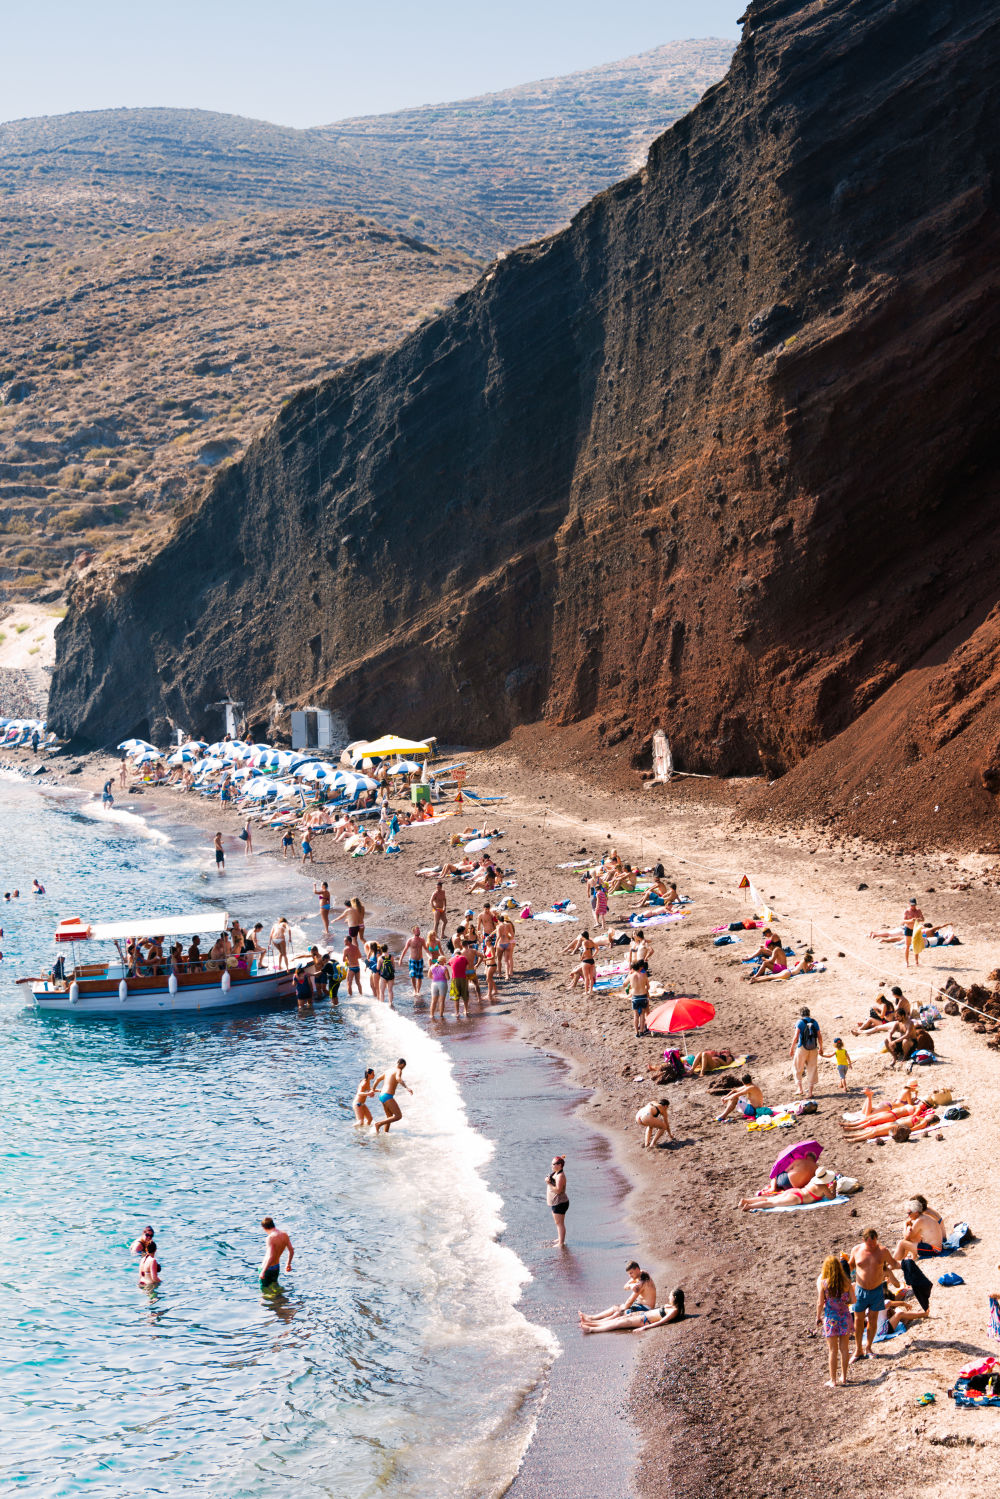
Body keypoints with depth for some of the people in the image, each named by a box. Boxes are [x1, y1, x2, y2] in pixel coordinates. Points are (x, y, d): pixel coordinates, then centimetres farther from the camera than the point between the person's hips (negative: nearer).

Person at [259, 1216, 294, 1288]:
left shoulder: (271, 1238, -26)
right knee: (274, 1284, 28)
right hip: (277, 1267, 7)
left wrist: (263, 1271, -24)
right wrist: (288, 1264, 21)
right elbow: (291, 1251, 6)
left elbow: (271, 1257, -30)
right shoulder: (284, 1234, -3)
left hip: (268, 1268, -7)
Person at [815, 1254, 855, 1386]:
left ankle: (833, 1380, 12)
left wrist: (818, 1317, 4)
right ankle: (844, 1377, 23)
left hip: (830, 1318, -2)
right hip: (845, 1316, 2)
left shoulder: (822, 1282, -11)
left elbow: (820, 1303, -11)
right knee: (844, 1348, 14)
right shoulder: (846, 1282, -4)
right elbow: (853, 1300, -1)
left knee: (833, 1350, 6)